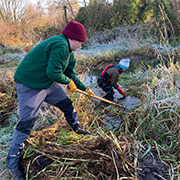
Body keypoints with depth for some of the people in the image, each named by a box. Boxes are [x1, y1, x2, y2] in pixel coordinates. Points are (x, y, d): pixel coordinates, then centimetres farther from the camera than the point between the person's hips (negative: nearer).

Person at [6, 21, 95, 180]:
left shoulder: (68, 50, 9)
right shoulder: (60, 46, -25)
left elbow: (70, 74, 18)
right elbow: (53, 73, -30)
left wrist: (85, 89, 21)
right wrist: (69, 82, -13)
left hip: (48, 83, 10)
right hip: (30, 86, -9)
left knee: (67, 104, 14)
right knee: (26, 123, -4)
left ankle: (77, 130, 39)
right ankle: (13, 163, 11)